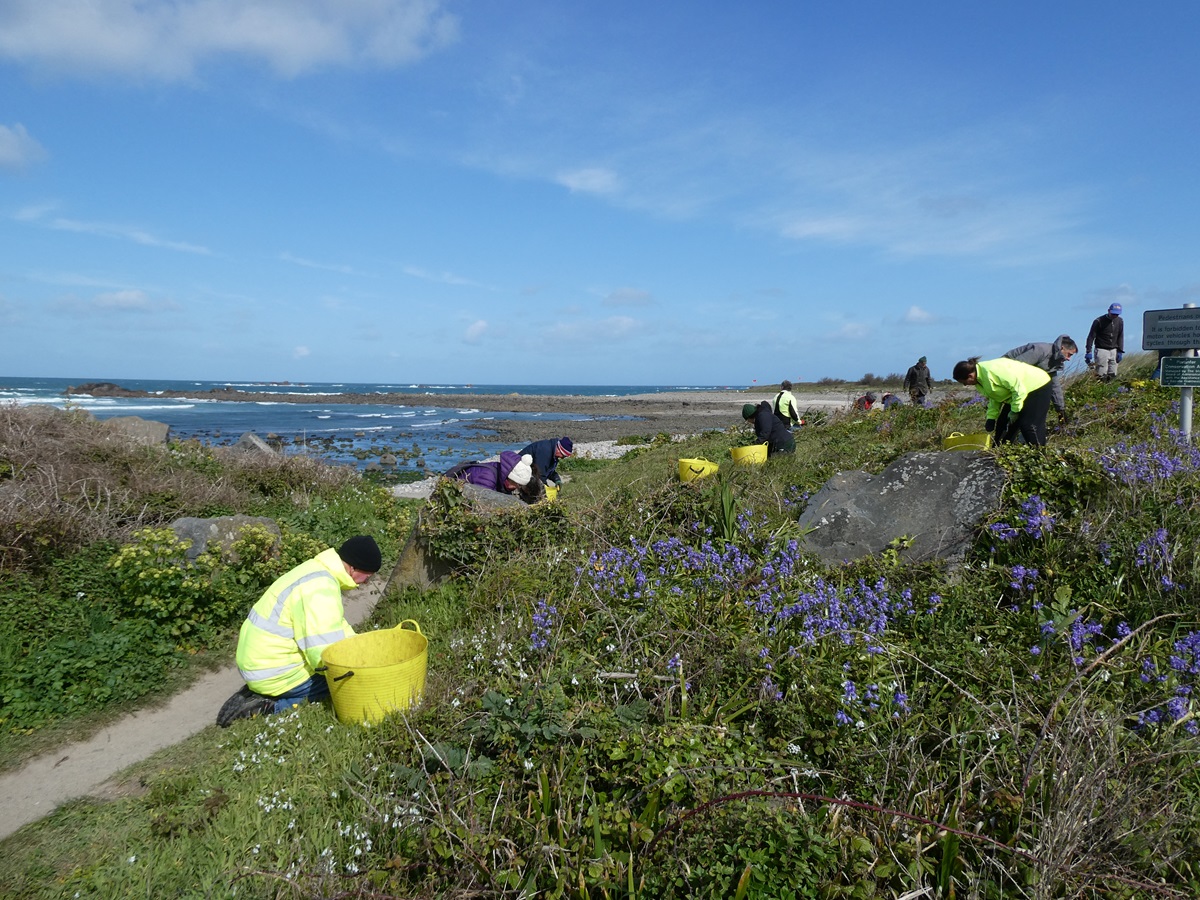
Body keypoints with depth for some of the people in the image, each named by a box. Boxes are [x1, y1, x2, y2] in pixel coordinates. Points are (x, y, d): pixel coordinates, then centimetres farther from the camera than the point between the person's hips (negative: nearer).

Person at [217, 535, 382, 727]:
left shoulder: (317, 570, 5)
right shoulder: (321, 590, -25)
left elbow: (336, 626, 18)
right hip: (273, 673, -9)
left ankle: (258, 694, 13)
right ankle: (271, 707, -7)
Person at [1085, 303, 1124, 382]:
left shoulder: (1120, 321, 8)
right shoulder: (1099, 321, -9)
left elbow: (1120, 337, 14)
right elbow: (1091, 336, -8)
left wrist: (1120, 351, 7)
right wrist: (1088, 352, -15)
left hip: (1114, 350, 5)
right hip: (1101, 350, -5)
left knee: (1112, 375, 6)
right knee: (1101, 376, -11)